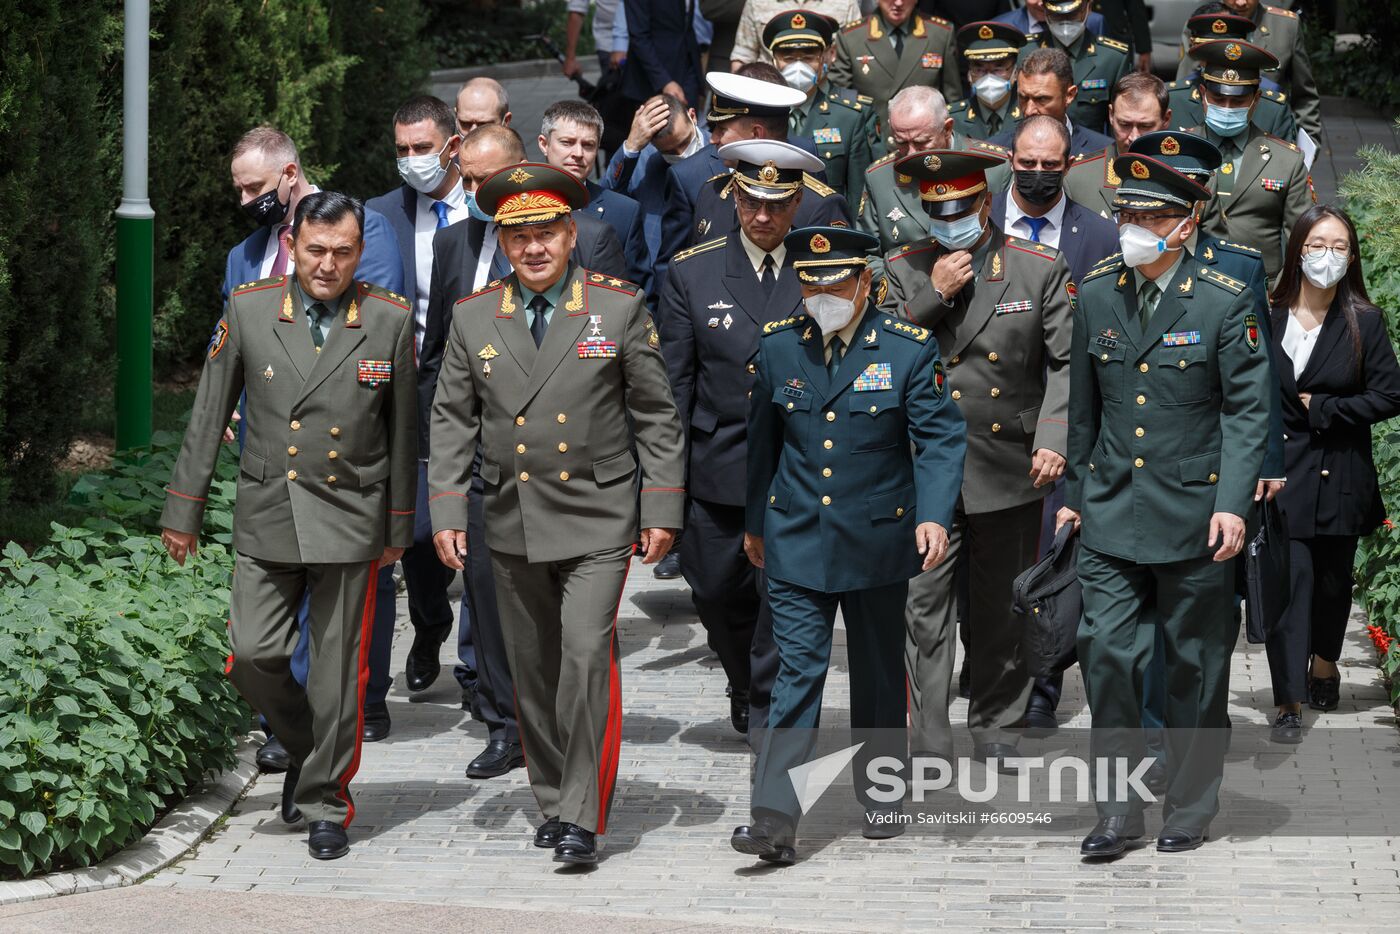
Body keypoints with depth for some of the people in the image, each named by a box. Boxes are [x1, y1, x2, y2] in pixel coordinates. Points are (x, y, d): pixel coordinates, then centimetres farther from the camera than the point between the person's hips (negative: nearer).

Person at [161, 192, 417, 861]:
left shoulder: (391, 321, -3)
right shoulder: (248, 310, -1)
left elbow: (402, 430, 5)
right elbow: (208, 416, 5)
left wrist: (399, 526, 9)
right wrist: (183, 509, 5)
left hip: (350, 520, -1)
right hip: (266, 513, 1)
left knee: (337, 671, 2)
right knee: (253, 655, -5)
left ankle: (326, 803, 16)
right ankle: (306, 748, 24)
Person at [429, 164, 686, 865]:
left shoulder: (620, 307, -2)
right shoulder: (474, 318, 5)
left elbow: (655, 414, 2)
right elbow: (451, 419, 9)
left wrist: (662, 510, -2)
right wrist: (446, 510, 1)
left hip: (597, 520, -3)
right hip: (513, 519, 3)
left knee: (586, 657, -15)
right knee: (532, 671, 10)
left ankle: (582, 818, -9)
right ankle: (553, 801, 24)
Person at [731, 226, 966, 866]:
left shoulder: (910, 349, -7)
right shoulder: (777, 346, 2)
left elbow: (940, 439, -8)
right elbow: (762, 441, 13)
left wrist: (934, 514, -22)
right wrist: (754, 522, 19)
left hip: (878, 542, -1)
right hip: (797, 541, 1)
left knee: (878, 674, 12)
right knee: (797, 671, -7)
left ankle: (881, 797, 29)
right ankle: (774, 818, -12)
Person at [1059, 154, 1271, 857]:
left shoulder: (1224, 301, -7)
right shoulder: (1096, 294, 5)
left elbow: (1247, 410, -7)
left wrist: (1233, 503, -16)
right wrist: (1074, 492, 16)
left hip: (1194, 515, -3)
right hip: (1112, 511, 3)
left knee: (1195, 666, 7)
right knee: (1107, 654, -5)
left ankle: (1189, 808, 21)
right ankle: (1118, 810, 5)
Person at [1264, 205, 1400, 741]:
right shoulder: (1267, 319, 0)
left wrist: (1319, 409, -10)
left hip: (1340, 476, 1)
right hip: (1281, 473, -1)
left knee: (1333, 580, 14)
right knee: (1288, 580, -10)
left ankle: (1324, 665, 42)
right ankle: (1289, 704, -9)